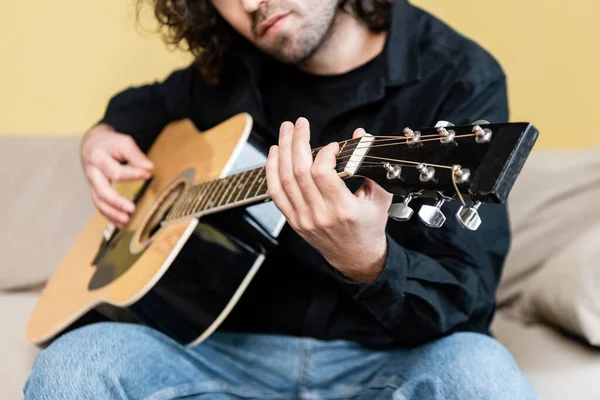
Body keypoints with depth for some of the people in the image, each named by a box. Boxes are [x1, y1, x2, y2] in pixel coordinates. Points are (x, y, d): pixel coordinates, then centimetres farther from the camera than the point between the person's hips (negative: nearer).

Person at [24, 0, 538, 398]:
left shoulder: (460, 77, -9)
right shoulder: (232, 69, 7)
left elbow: (466, 302, -16)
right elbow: (152, 102, 31)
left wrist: (368, 261, -36)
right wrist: (105, 135, 10)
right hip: (235, 350, 3)